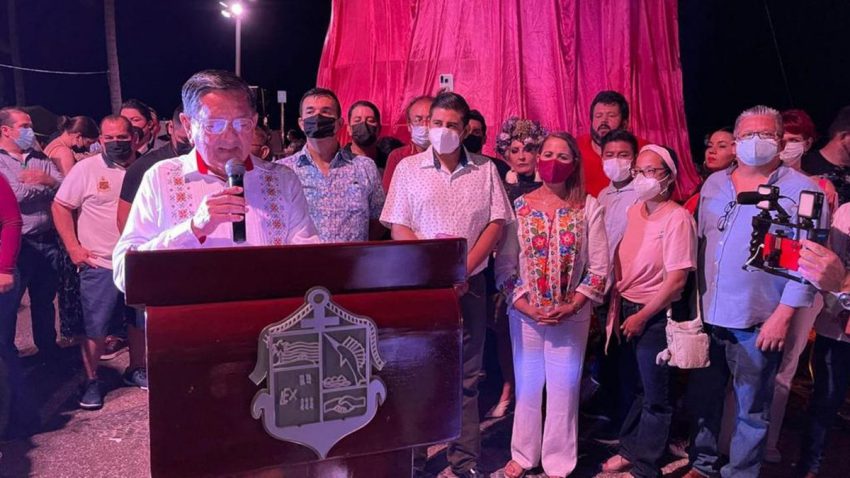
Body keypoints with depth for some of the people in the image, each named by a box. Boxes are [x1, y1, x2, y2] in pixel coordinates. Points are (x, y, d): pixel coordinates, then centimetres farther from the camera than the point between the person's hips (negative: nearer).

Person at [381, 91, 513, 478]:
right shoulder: (408, 168, 2)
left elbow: (497, 223, 2)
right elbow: (398, 228, -2)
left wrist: (465, 269, -10)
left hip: (469, 283, 1)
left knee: (466, 374, 7)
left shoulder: (485, 169, 6)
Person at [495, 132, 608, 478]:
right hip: (525, 314, 1)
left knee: (564, 388, 7)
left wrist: (571, 306, -12)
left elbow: (599, 268, -3)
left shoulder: (588, 207, -2)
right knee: (527, 386, 12)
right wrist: (524, 306, -10)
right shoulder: (519, 206, 1)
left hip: (571, 315, -1)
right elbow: (504, 266, -1)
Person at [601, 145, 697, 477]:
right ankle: (630, 450, 38)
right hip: (628, 309, 6)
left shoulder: (677, 218, -16)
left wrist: (641, 316, -13)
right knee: (637, 386, 21)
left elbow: (677, 279, -18)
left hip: (655, 315, -6)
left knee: (654, 395, 10)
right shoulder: (633, 212, 4)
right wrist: (616, 305, 5)